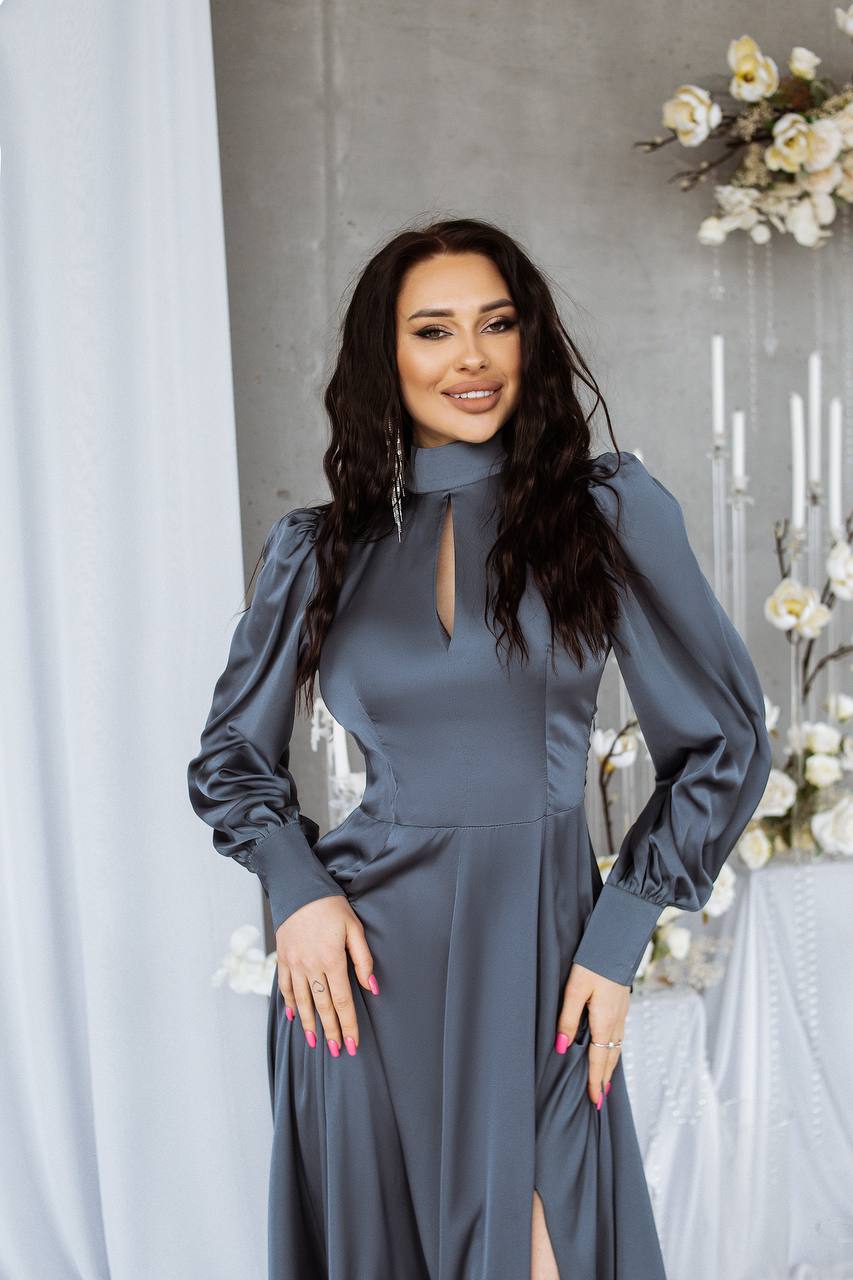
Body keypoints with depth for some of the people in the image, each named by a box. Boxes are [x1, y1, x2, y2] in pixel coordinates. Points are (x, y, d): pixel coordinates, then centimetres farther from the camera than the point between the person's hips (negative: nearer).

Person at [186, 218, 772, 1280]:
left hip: (540, 953, -1)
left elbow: (723, 740, 2)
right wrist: (297, 885, -5)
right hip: (364, 959, 2)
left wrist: (617, 938, -3)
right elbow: (232, 754, 13)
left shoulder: (614, 508, 0)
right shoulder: (321, 548, 5)